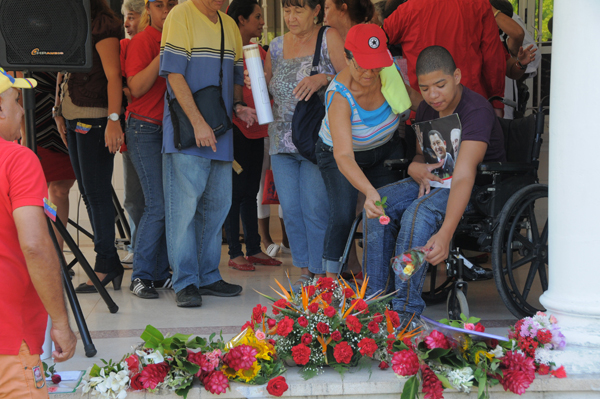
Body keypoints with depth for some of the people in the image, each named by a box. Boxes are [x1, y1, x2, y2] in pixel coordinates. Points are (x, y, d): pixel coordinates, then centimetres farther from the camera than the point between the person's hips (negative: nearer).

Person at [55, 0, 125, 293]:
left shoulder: (103, 27, -9)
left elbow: (113, 76, -16)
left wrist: (113, 120, -23)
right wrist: (62, 115, 17)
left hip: (95, 120, -9)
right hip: (74, 120, 9)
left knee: (97, 192, -8)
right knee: (87, 192, 9)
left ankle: (105, 266, -2)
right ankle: (110, 263, 14)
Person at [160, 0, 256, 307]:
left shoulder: (229, 25, 15)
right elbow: (174, 75, -13)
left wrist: (237, 106, 2)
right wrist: (198, 123, -18)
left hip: (220, 134, 7)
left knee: (217, 203, 10)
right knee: (184, 204, -5)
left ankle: (208, 276, 19)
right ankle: (185, 281, 0)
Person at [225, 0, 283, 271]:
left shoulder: (259, 51, 15)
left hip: (255, 128, 8)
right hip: (235, 127, -7)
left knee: (251, 190, 11)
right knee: (236, 190, -4)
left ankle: (254, 249, 17)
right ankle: (235, 253, 2)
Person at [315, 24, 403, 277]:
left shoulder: (389, 71, -25)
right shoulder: (339, 96, -38)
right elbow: (343, 156, -47)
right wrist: (370, 192, -62)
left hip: (386, 149, 4)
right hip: (338, 153, -4)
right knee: (343, 214, -21)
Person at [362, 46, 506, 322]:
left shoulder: (476, 110, -23)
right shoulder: (426, 109, 3)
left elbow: (464, 176, -36)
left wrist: (445, 233, -47)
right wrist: (417, 168, -11)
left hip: (479, 187, -7)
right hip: (436, 179, 7)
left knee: (419, 213, -35)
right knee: (378, 205, -18)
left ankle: (405, 311, -30)